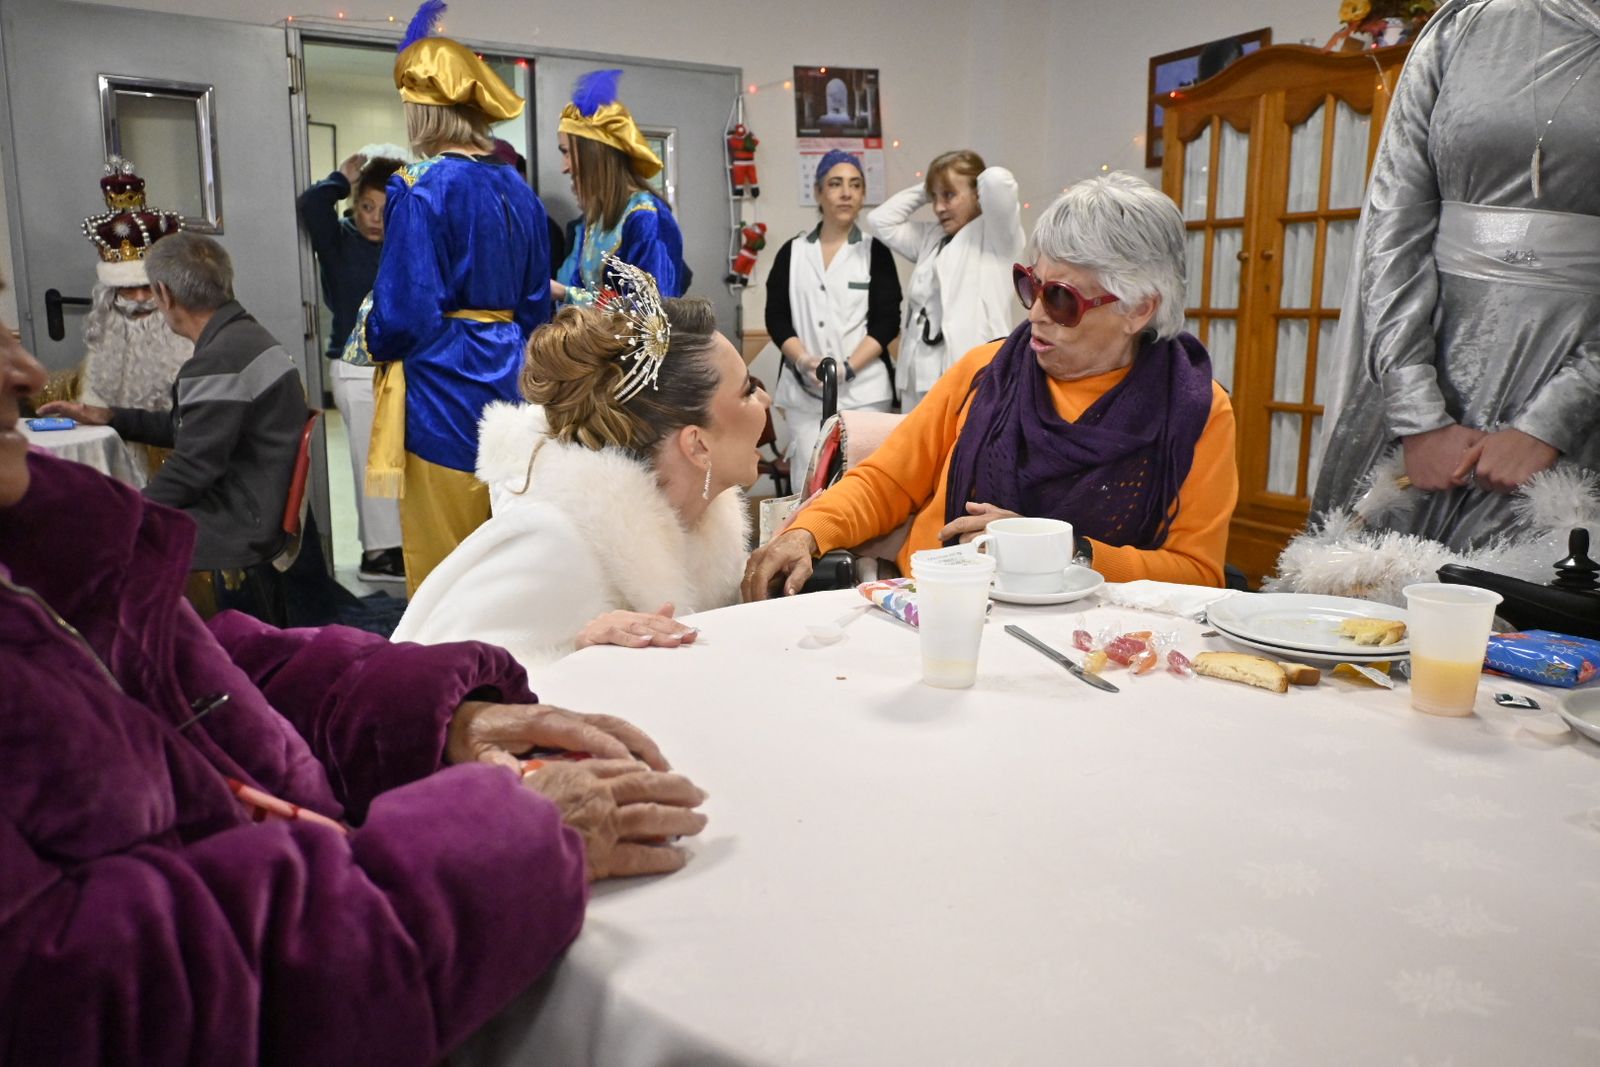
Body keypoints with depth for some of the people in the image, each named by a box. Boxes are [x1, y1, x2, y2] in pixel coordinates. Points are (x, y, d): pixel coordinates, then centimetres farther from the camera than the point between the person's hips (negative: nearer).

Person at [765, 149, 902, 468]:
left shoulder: (875, 251, 6)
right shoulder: (792, 252, 12)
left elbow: (887, 321, -1)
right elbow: (776, 318, 6)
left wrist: (846, 368, -14)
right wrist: (805, 362, -12)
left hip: (863, 391, -2)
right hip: (803, 391, 2)